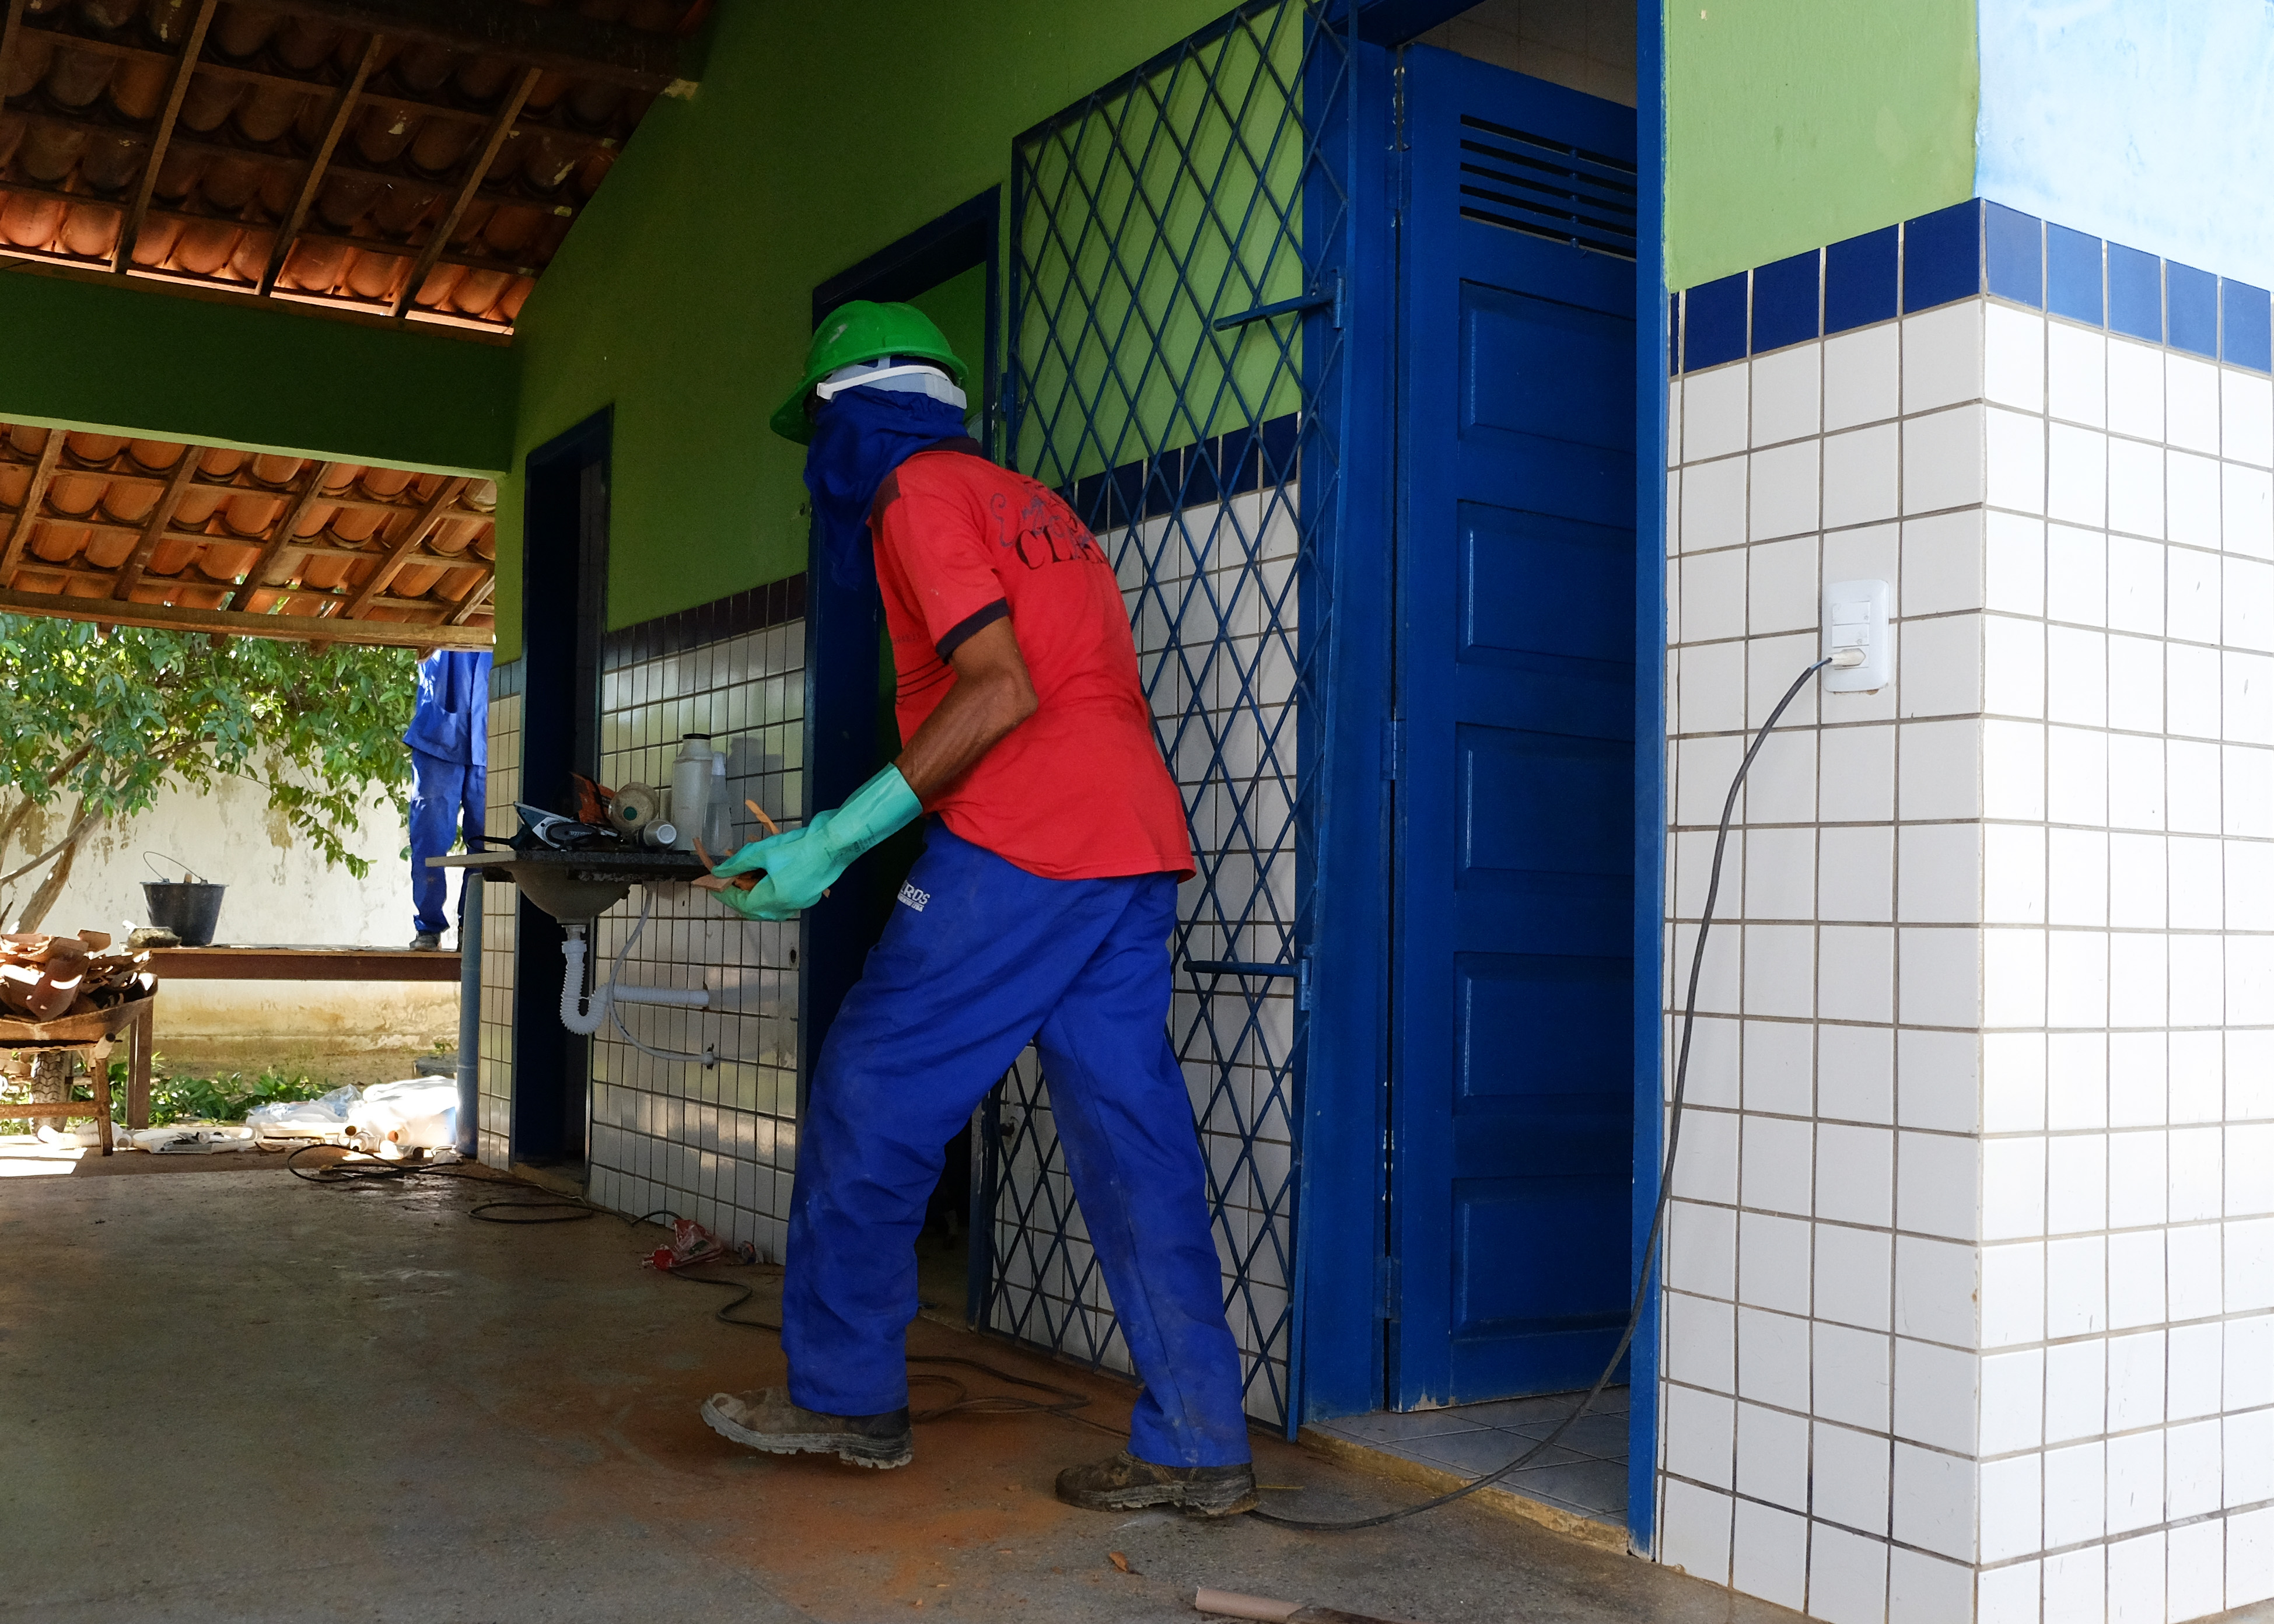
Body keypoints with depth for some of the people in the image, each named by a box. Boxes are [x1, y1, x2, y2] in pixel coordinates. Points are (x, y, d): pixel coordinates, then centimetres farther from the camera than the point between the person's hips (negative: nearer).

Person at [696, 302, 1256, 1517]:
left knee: (872, 1102, 3)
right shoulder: (1034, 504, 27)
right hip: (1136, 847, 9)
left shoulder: (919, 490, 0)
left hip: (1017, 849, -8)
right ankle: (1198, 1449, 7)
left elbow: (1001, 690, -14)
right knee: (1133, 1137, 6)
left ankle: (845, 1399, 14)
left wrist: (836, 841, -13)